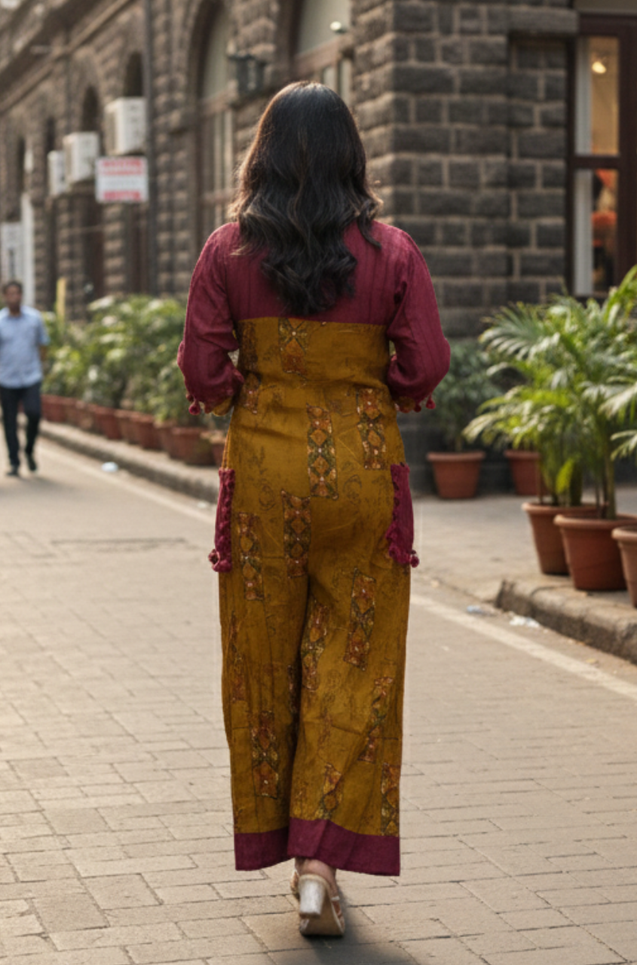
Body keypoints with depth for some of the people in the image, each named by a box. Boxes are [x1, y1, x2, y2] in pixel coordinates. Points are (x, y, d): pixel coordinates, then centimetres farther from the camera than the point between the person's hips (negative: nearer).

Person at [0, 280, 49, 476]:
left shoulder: (34, 318, 3)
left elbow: (42, 343, 17)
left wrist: (38, 365, 11)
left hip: (31, 378, 0)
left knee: (34, 413, -16)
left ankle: (29, 451, 9)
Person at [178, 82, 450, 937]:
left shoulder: (230, 251, -4)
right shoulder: (391, 252, -5)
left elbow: (203, 376, -6)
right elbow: (424, 372, -6)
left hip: (263, 471, 1)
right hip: (362, 470, 0)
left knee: (265, 662, 13)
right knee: (354, 665, 6)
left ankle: (280, 840, 23)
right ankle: (323, 857, -1)